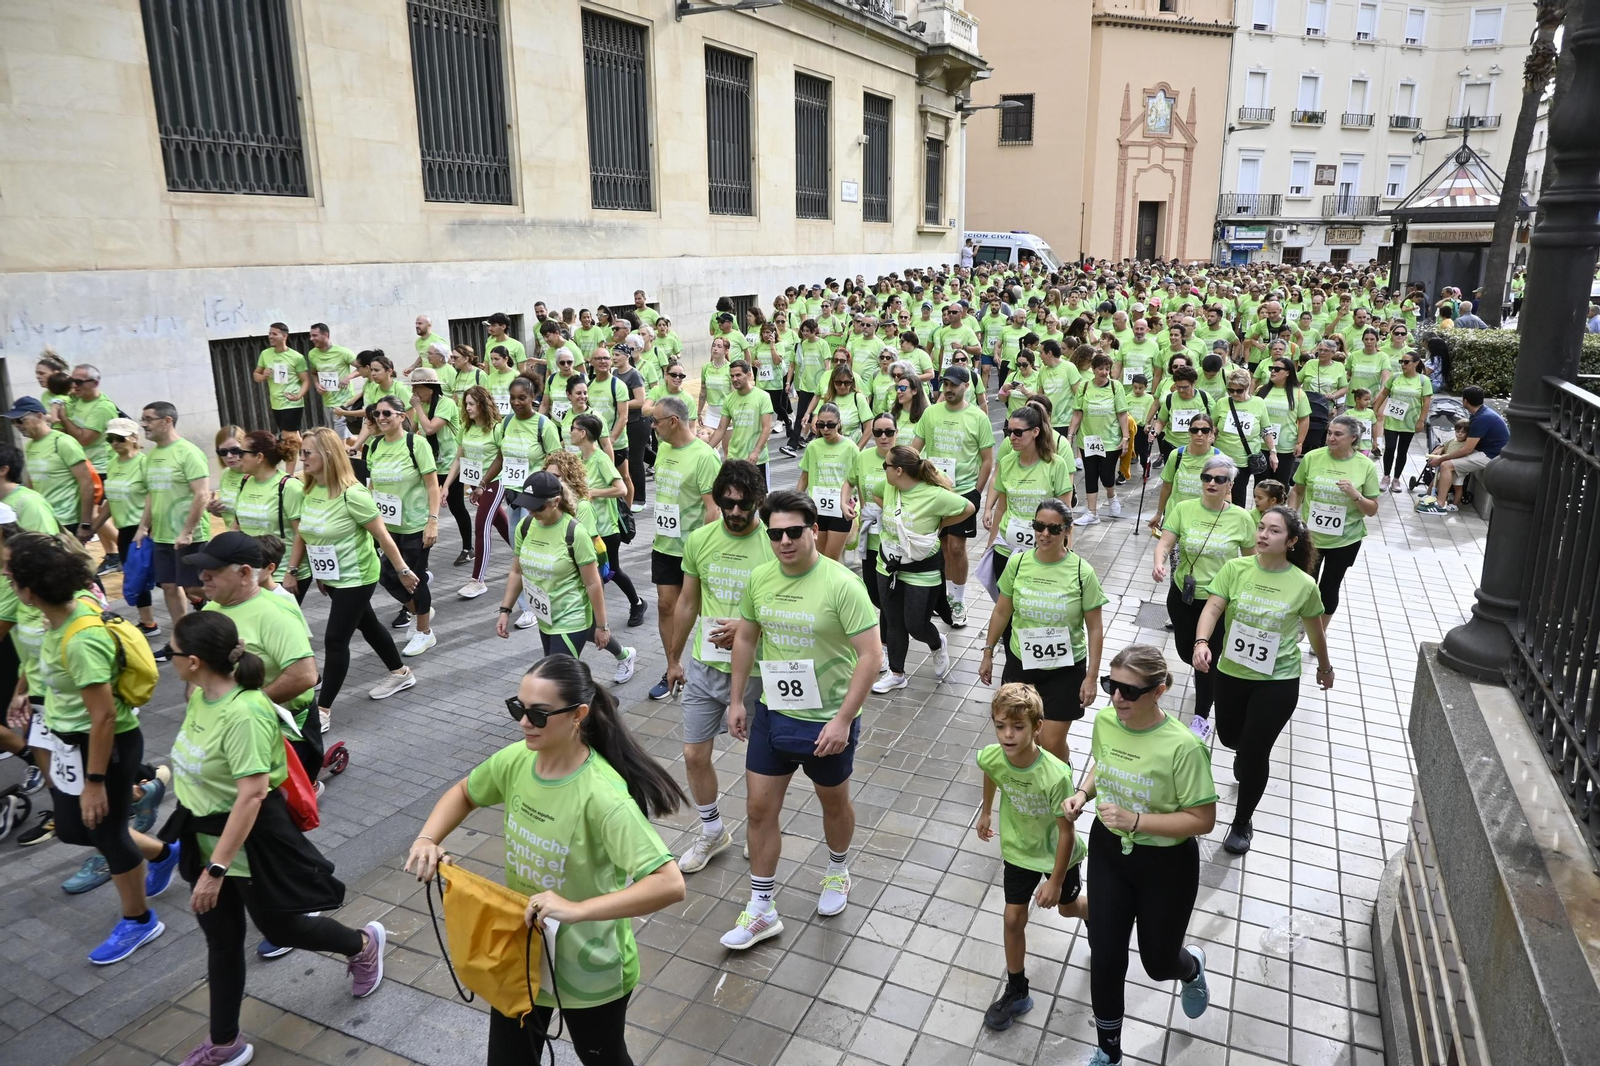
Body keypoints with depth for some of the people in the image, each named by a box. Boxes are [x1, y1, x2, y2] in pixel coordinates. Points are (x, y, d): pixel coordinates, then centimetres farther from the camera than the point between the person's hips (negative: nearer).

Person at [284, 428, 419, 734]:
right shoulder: (308, 490, -3)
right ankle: (401, 673, 40)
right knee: (367, 625, 21)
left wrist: (403, 571, -12)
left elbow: (382, 536, -18)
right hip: (331, 577, 8)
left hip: (356, 578, -8)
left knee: (335, 640, -5)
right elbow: (302, 534, 8)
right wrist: (292, 571, 9)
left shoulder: (351, 494, -24)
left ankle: (323, 709, 5)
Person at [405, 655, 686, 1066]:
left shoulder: (601, 796, -33)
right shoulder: (516, 760, -13)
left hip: (589, 967, -5)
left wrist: (578, 909, -41)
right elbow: (464, 793, 10)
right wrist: (427, 838, -8)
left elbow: (670, 884, -38)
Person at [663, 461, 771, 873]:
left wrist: (747, 626, -28)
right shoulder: (699, 540, -3)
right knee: (694, 755, 12)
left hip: (754, 670, -4)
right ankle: (712, 831, 35)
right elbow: (687, 603, 10)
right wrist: (673, 659, 18)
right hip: (703, 666, 4)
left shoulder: (775, 545, -16)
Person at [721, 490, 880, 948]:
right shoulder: (759, 578, -5)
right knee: (759, 808, 7)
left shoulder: (841, 585, -21)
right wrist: (736, 700, 9)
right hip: (772, 713, 4)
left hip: (827, 719, -4)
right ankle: (761, 910, 23)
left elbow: (869, 655, -21)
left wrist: (842, 720, -24)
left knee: (833, 803, 19)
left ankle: (837, 871, 48)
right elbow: (746, 638, 9)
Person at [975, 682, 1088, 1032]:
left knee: (1067, 907, 23)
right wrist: (986, 811, 15)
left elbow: (1066, 830, -25)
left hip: (1057, 853, -3)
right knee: (1013, 919, 7)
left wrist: (1055, 880, -17)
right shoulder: (991, 757, -26)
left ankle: (1095, 915, 59)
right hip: (1018, 849, 3)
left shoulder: (1056, 776, -39)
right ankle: (1016, 992, 27)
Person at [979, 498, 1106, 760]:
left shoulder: (1082, 571, -15)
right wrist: (988, 654, 8)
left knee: (1051, 743, 0)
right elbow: (1001, 612, 4)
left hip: (1066, 669, -2)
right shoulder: (1017, 562, -8)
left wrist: (1091, 676, -9)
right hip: (1020, 662, 3)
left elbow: (1095, 628, -8)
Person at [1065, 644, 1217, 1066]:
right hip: (1108, 850, 4)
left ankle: (1192, 967, 57)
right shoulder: (1104, 721, -12)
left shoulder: (1183, 746, -29)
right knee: (1105, 958, 10)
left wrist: (1135, 820, -30)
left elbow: (1202, 820, -21)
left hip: (1166, 864, -4)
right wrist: (1082, 793, -10)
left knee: (1158, 963, 17)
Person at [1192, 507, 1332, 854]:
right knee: (1230, 737, 22)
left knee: (1255, 753, 0)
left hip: (1278, 682, -2)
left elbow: (1315, 630, 6)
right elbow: (1212, 608, -20)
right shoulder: (1235, 568, -10)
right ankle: (1245, 754, 61)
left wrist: (1325, 667, 20)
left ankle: (1242, 823, 24)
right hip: (1230, 672, 2)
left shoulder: (1304, 585, -10)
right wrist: (1202, 642, -38)